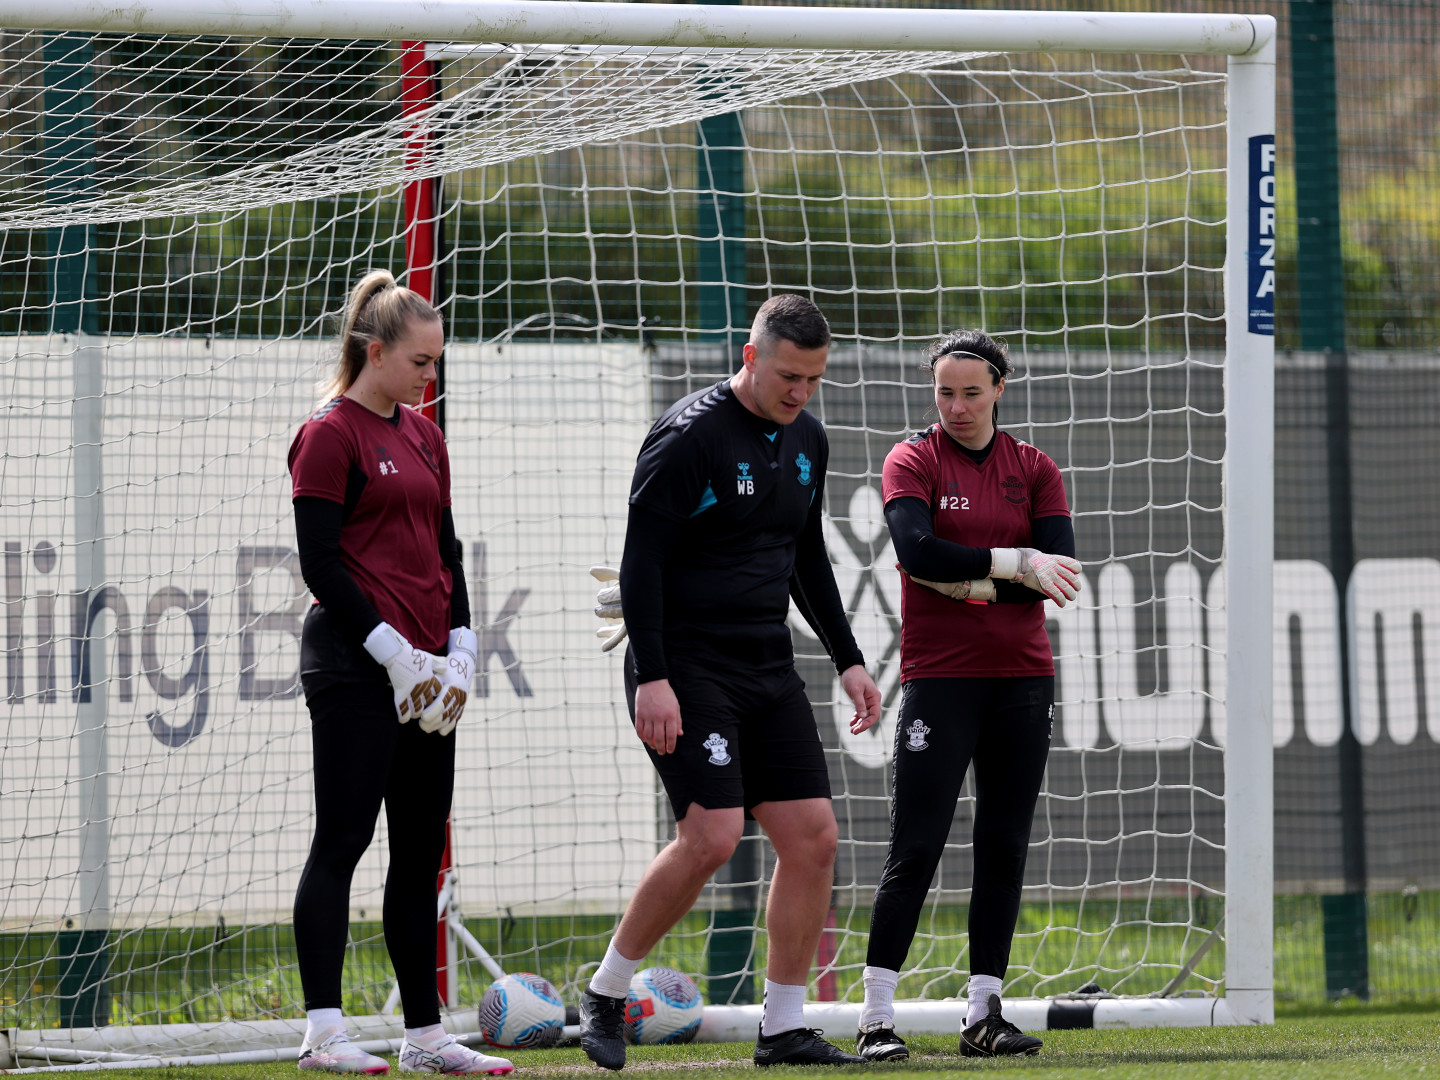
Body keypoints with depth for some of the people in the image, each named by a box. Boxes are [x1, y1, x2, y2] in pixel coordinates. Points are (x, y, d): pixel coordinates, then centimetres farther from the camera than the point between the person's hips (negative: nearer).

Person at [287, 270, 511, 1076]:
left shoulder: (424, 434, 16)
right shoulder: (330, 435, -7)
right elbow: (321, 563, -11)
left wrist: (459, 646, 6)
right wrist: (392, 652, -15)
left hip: (425, 670, 8)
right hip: (356, 666, -8)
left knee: (423, 849, 8)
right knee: (343, 840, -8)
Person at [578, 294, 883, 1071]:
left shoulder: (806, 440, 11)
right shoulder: (689, 438, -13)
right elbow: (640, 562, -15)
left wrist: (846, 660, 18)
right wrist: (651, 679, -21)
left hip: (768, 668, 8)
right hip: (686, 666, -8)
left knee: (812, 835, -1)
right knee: (711, 837, -18)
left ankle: (784, 1028, 8)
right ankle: (605, 995, 0)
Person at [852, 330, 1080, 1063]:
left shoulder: (1034, 470, 9)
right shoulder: (912, 462, 0)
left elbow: (1058, 572, -3)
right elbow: (916, 549, -18)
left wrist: (969, 582, -13)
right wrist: (1016, 564, -18)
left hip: (1022, 674, 4)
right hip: (940, 677, -4)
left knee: (1004, 849, 4)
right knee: (915, 849, -8)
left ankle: (984, 1015, 9)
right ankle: (876, 1019, -7)